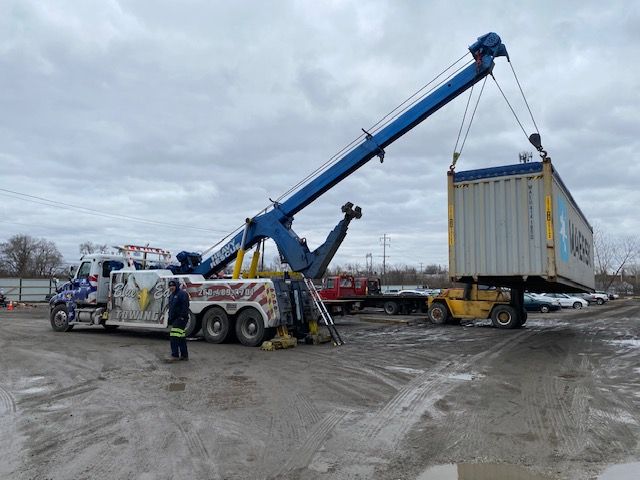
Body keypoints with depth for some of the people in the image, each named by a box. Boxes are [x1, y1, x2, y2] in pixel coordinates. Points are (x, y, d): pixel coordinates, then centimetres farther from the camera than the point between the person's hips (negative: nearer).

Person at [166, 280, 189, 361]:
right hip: (174, 319, 10)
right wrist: (170, 318, 21)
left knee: (174, 337, -15)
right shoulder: (171, 296, 20)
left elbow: (185, 306, -19)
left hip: (180, 319, -10)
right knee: (181, 337, 12)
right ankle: (184, 355, 18)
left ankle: (175, 355, -13)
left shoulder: (182, 294, -11)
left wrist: (182, 317, -24)